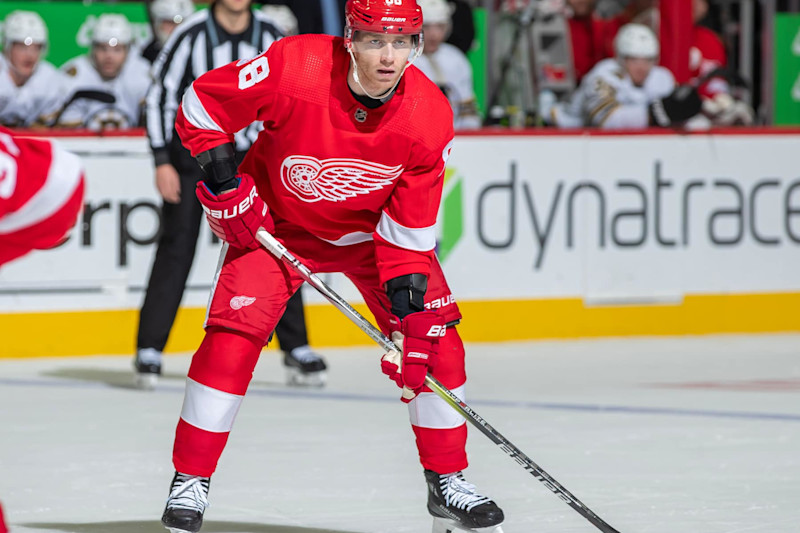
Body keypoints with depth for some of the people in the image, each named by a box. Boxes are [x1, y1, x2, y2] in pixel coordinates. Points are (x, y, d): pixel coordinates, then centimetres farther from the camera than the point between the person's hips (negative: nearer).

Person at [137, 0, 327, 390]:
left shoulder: (268, 35, -2)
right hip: (191, 154, -3)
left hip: (246, 155, 3)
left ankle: (296, 351, 7)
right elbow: (160, 95, -9)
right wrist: (162, 163, -12)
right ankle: (149, 351, -1)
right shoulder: (192, 35, -14)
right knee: (176, 250, -8)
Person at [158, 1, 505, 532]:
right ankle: (190, 481, -4)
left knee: (434, 339, -7)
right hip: (277, 220, -2)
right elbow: (200, 103, -17)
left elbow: (409, 231, -18)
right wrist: (223, 183, -19)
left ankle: (448, 482, 9)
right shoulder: (295, 67, -32)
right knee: (233, 336, -16)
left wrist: (410, 315, -24)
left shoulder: (429, 118, -25)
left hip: (371, 227, 2)